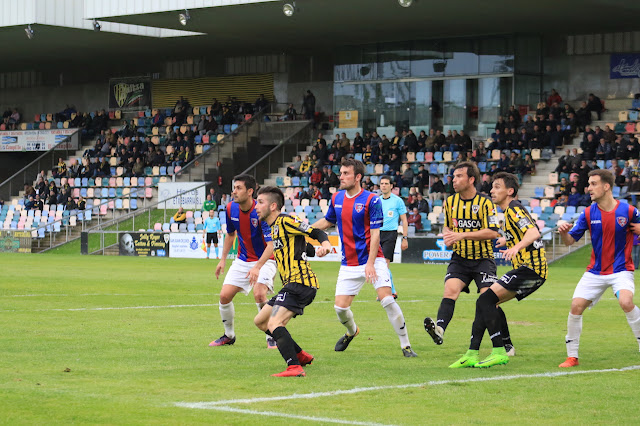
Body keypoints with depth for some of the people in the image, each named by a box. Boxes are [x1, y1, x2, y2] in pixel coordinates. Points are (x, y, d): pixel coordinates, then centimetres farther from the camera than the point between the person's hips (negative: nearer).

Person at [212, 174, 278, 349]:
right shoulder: (231, 208, -6)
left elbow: (270, 245, -29)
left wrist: (257, 267, -41)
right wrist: (223, 259, 10)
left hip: (264, 260, -6)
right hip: (242, 260, 6)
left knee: (259, 294, -27)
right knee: (225, 295, -5)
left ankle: (272, 337, -8)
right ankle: (229, 336, 18)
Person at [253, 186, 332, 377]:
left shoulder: (285, 221, -8)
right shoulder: (275, 227, 21)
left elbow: (316, 233, -18)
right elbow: (307, 248, 27)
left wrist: (325, 244, -34)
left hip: (299, 282, -11)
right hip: (292, 284, 11)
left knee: (274, 324, -25)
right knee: (260, 321, 17)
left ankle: (295, 367, -35)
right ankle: (301, 355, 21)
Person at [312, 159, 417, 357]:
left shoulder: (371, 200, -12)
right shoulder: (336, 198, 5)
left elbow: (375, 234, -15)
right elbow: (327, 221, 24)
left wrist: (370, 263, -22)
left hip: (373, 261, -5)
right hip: (349, 264, 5)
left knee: (387, 300, -17)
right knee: (340, 307, -1)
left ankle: (406, 346, -6)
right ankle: (352, 331, 34)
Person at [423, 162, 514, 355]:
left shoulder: (485, 203, -10)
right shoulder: (450, 202, 7)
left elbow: (493, 232, -18)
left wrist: (462, 235, -23)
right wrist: (447, 234, -2)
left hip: (483, 259, -4)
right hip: (460, 259, 4)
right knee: (450, 290, -21)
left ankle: (507, 344, 3)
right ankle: (439, 329, -40)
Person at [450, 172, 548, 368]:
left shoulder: (513, 209, -9)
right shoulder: (509, 210, 20)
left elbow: (534, 232, -25)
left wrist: (516, 247, -39)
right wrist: (507, 240, 47)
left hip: (530, 268, -10)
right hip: (530, 268, 10)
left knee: (486, 300, -18)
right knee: (484, 303, 8)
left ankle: (499, 352, -19)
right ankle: (472, 355, 7)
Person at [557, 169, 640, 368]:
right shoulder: (589, 214, -1)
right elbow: (570, 240, 2)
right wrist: (563, 232, -20)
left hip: (621, 269, -3)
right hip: (595, 271, 3)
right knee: (576, 306, -8)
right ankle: (572, 357, 7)